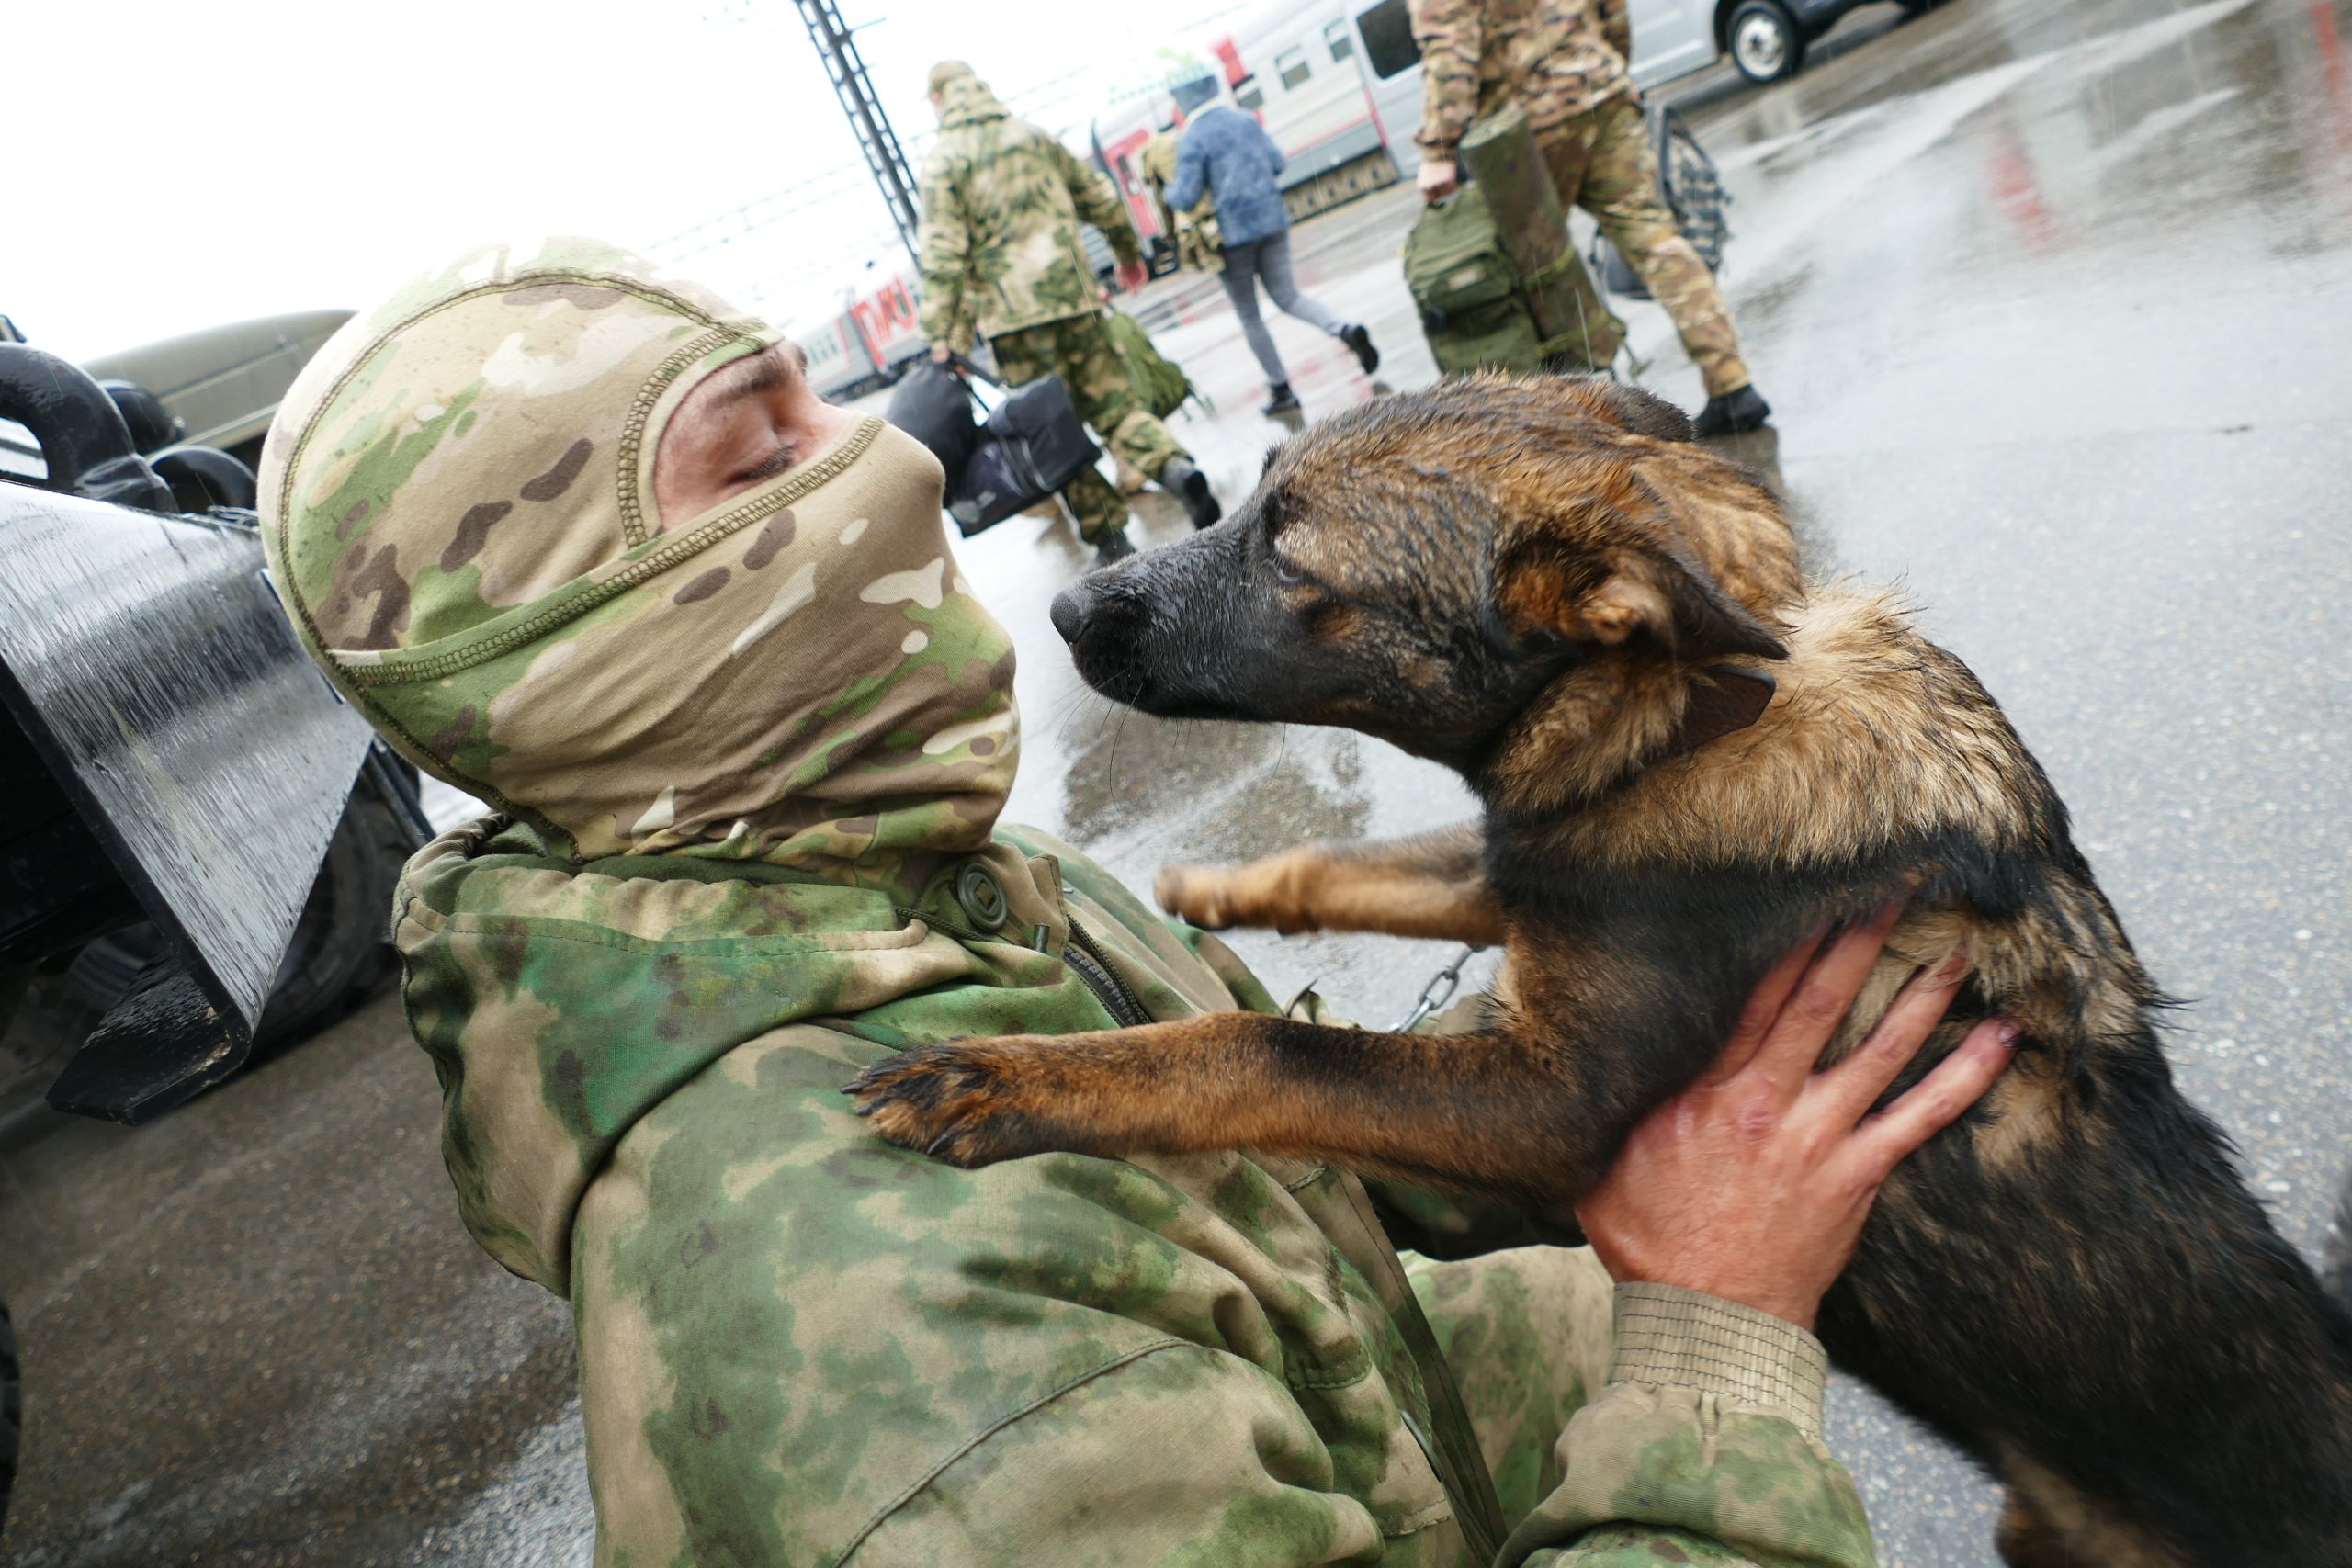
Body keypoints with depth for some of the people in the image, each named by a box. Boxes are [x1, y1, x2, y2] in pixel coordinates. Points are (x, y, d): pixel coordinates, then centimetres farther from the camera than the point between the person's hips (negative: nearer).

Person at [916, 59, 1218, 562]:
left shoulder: (944, 159, -1)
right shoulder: (1031, 135, 13)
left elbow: (942, 253, -10)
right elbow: (1098, 196, 19)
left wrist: (944, 333, -9)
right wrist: (1128, 250, 35)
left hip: (1012, 315, -3)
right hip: (1072, 294, 4)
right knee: (1113, 402, 7)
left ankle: (1108, 536, 4)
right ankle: (1177, 467, -19)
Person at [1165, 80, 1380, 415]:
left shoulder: (1191, 141, -11)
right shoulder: (1246, 120, 6)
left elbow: (1186, 199, -14)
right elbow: (1277, 162, 13)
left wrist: (1169, 192, 8)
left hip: (1233, 232, -5)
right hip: (1273, 220, 5)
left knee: (1248, 315, 9)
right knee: (1287, 296, 14)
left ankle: (1282, 390, 11)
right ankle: (1345, 329, -12)